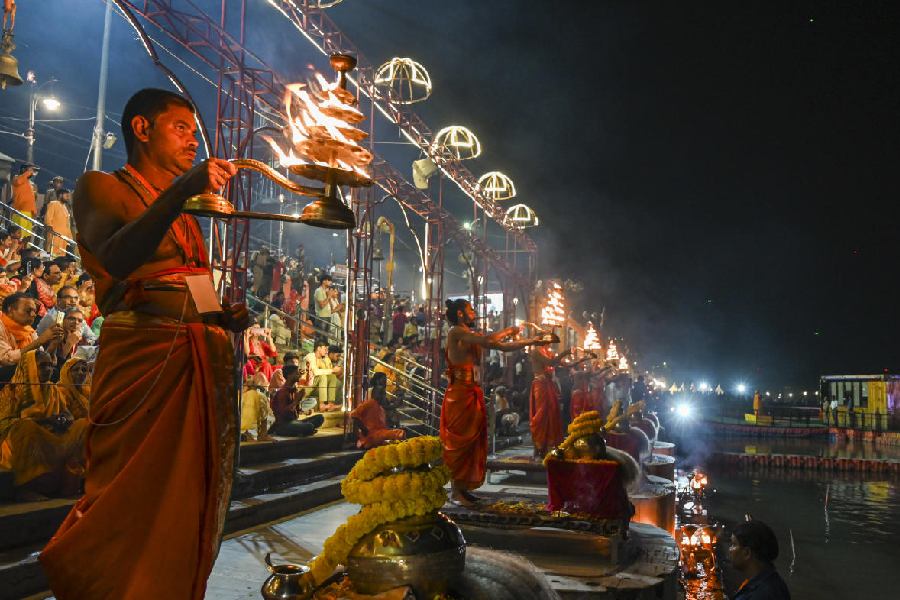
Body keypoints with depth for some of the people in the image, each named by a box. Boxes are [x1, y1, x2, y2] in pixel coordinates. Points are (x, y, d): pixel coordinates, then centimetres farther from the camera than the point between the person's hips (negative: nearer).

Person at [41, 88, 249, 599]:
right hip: (143, 358, -7)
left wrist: (225, 316, 10)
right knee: (133, 505, -8)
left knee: (189, 508, 8)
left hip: (203, 361, 7)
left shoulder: (185, 212, 24)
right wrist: (181, 191, -29)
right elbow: (116, 259, -20)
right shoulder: (101, 187, 2)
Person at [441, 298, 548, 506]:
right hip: (459, 393, -8)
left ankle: (463, 487, 16)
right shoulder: (455, 332, -10)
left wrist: (530, 341, 13)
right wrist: (508, 331, -5)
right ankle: (455, 491, 0)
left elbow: (503, 346, 17)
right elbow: (487, 341, -21)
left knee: (473, 441, 9)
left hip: (473, 393, 8)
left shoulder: (474, 336, 15)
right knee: (459, 442, -5)